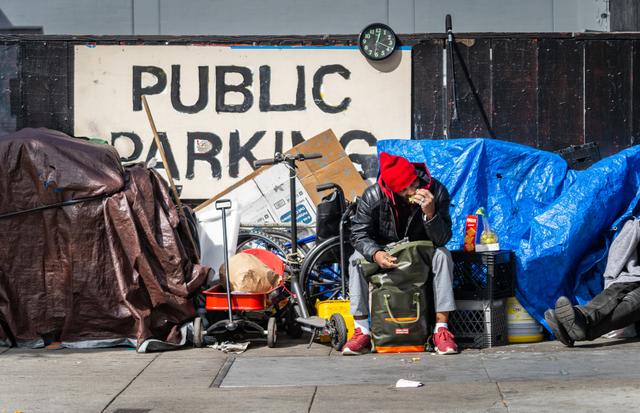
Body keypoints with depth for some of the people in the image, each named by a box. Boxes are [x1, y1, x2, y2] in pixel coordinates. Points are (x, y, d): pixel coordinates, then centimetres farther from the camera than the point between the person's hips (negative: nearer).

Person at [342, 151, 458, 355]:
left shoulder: (436, 191, -22)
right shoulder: (373, 196, -21)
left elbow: (441, 240, -24)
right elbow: (359, 234, -16)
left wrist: (430, 213, -43)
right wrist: (375, 254, -37)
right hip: (384, 253, 1)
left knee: (443, 255, -30)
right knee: (357, 259, -26)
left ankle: (441, 329, -31)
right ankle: (362, 332, -24)